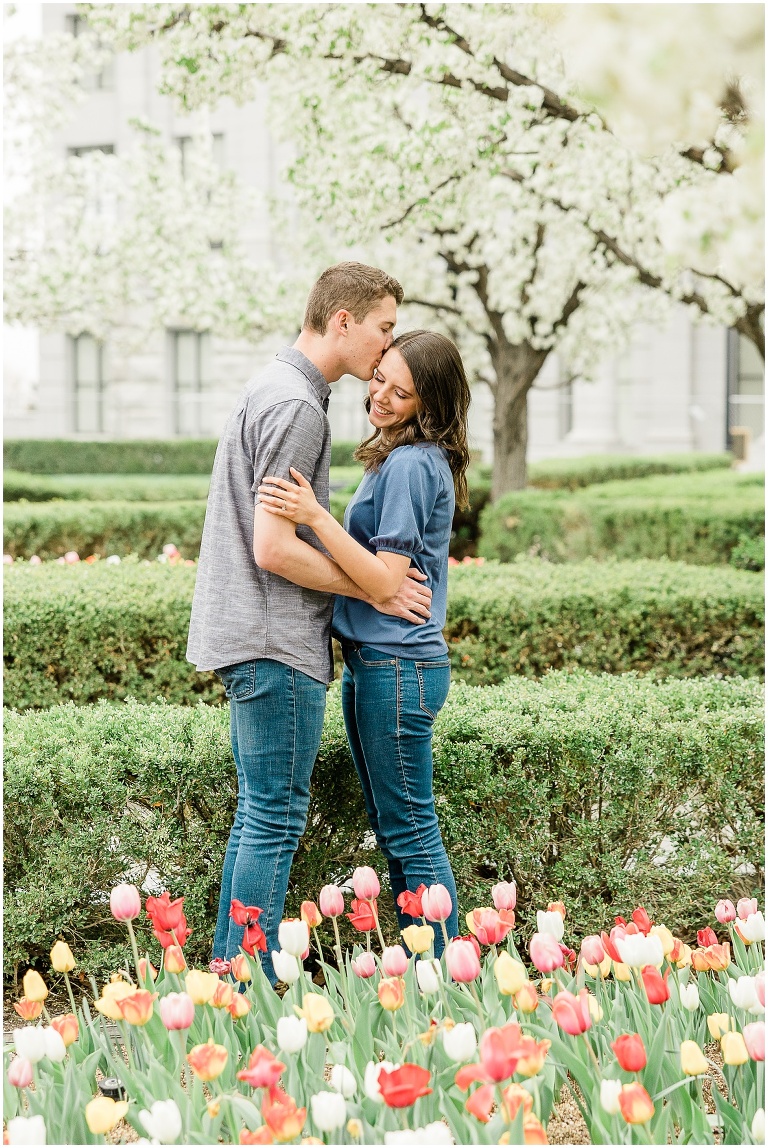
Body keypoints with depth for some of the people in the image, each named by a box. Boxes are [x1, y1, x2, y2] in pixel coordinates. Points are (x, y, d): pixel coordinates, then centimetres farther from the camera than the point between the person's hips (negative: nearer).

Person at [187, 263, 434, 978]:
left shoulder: (272, 388, 17)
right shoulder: (295, 405, -16)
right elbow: (273, 549, -21)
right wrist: (373, 589, -10)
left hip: (253, 642, 11)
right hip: (276, 647, -11)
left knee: (259, 813, 15)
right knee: (275, 819, -6)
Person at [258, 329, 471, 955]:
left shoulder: (411, 464, -17)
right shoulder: (403, 459, 13)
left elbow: (385, 581, -21)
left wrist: (316, 516, -27)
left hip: (397, 668, -11)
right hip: (373, 665, 11)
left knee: (410, 832, -3)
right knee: (393, 827, 16)